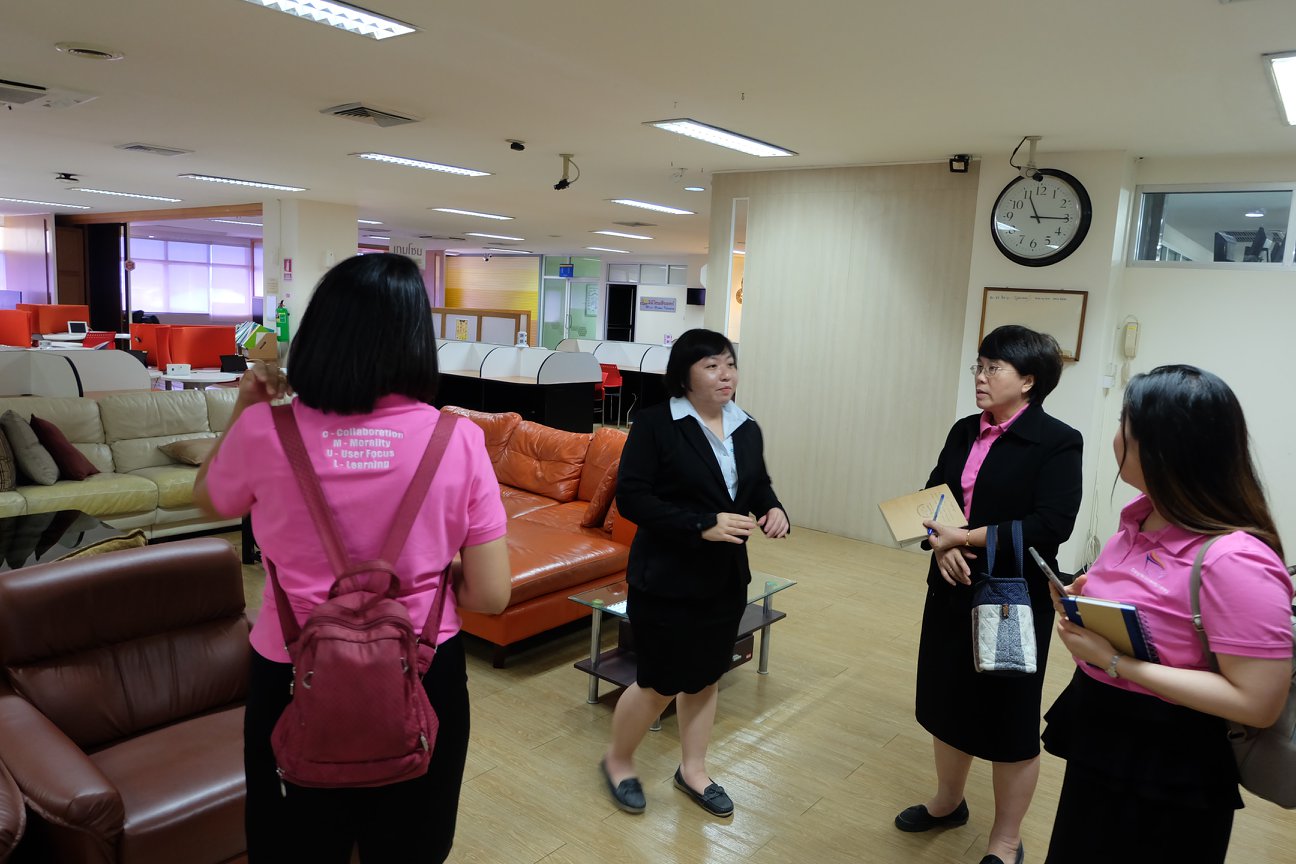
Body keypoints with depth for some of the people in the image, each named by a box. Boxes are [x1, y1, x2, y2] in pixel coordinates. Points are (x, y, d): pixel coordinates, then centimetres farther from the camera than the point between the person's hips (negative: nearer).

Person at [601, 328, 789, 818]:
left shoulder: (747, 430, 4)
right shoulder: (655, 424, -15)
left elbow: (759, 486, 15)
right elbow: (631, 498, -20)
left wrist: (774, 510, -9)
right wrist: (702, 525, -27)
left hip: (727, 577, 6)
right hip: (666, 578, -6)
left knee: (706, 677, 18)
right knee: (660, 684, 6)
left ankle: (692, 771, 39)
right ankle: (617, 761, 33)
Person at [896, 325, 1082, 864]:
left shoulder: (1057, 442, -13)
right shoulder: (965, 432, 7)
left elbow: (1051, 526, -22)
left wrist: (962, 537, -20)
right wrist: (941, 542, -13)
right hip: (952, 592, 7)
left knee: (1010, 719, 8)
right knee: (948, 701, 20)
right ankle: (948, 802, 44)